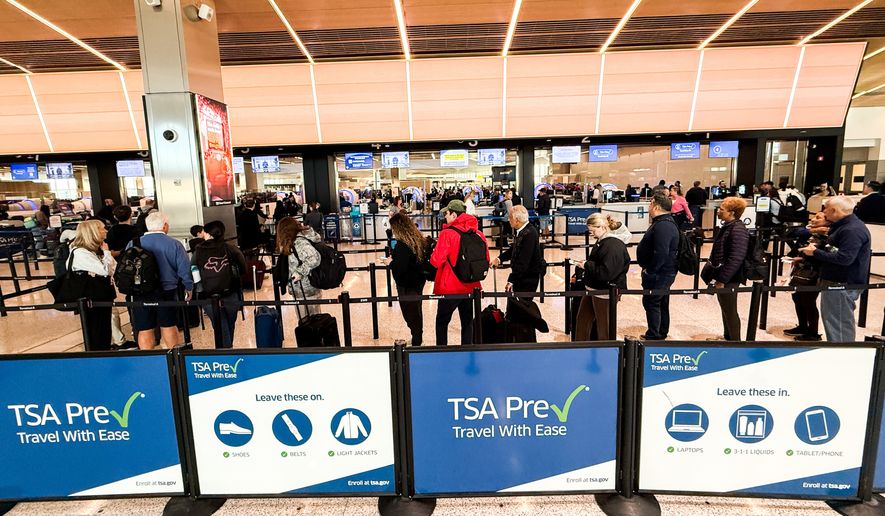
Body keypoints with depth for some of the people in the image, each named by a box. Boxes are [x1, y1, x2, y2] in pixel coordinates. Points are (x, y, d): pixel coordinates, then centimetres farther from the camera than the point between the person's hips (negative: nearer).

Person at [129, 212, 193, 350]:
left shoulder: (133, 244, -3)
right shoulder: (174, 244, -9)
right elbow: (185, 269, -9)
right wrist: (189, 288, 5)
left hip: (141, 294, 1)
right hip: (167, 291, 0)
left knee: (144, 330, 9)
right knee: (168, 326, 14)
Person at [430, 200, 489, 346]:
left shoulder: (447, 234, -16)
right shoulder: (478, 234, -1)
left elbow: (436, 261, -17)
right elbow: (485, 260, 7)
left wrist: (433, 254, 3)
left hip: (450, 288, -4)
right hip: (471, 287, 4)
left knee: (442, 322, 14)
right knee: (467, 323, 18)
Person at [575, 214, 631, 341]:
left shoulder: (614, 245, -23)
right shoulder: (603, 240, 8)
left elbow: (606, 272, -28)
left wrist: (587, 265, -19)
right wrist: (586, 265, 5)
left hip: (606, 292, -10)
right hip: (594, 288, 10)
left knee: (603, 326, 6)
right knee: (582, 320, 19)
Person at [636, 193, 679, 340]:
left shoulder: (662, 226, -24)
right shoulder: (666, 222, 12)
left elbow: (661, 253, -32)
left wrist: (649, 271, -22)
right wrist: (650, 269, 19)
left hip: (658, 274, -11)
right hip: (663, 273, 11)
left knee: (650, 302, -2)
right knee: (662, 303, 19)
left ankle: (653, 336, 7)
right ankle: (661, 334, 32)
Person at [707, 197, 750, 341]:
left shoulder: (738, 229, -18)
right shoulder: (727, 226, 12)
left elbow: (736, 258, -25)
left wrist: (722, 279, -24)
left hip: (729, 279, -10)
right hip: (721, 276, 10)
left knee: (730, 311, 0)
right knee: (725, 309, 19)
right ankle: (728, 337, 33)